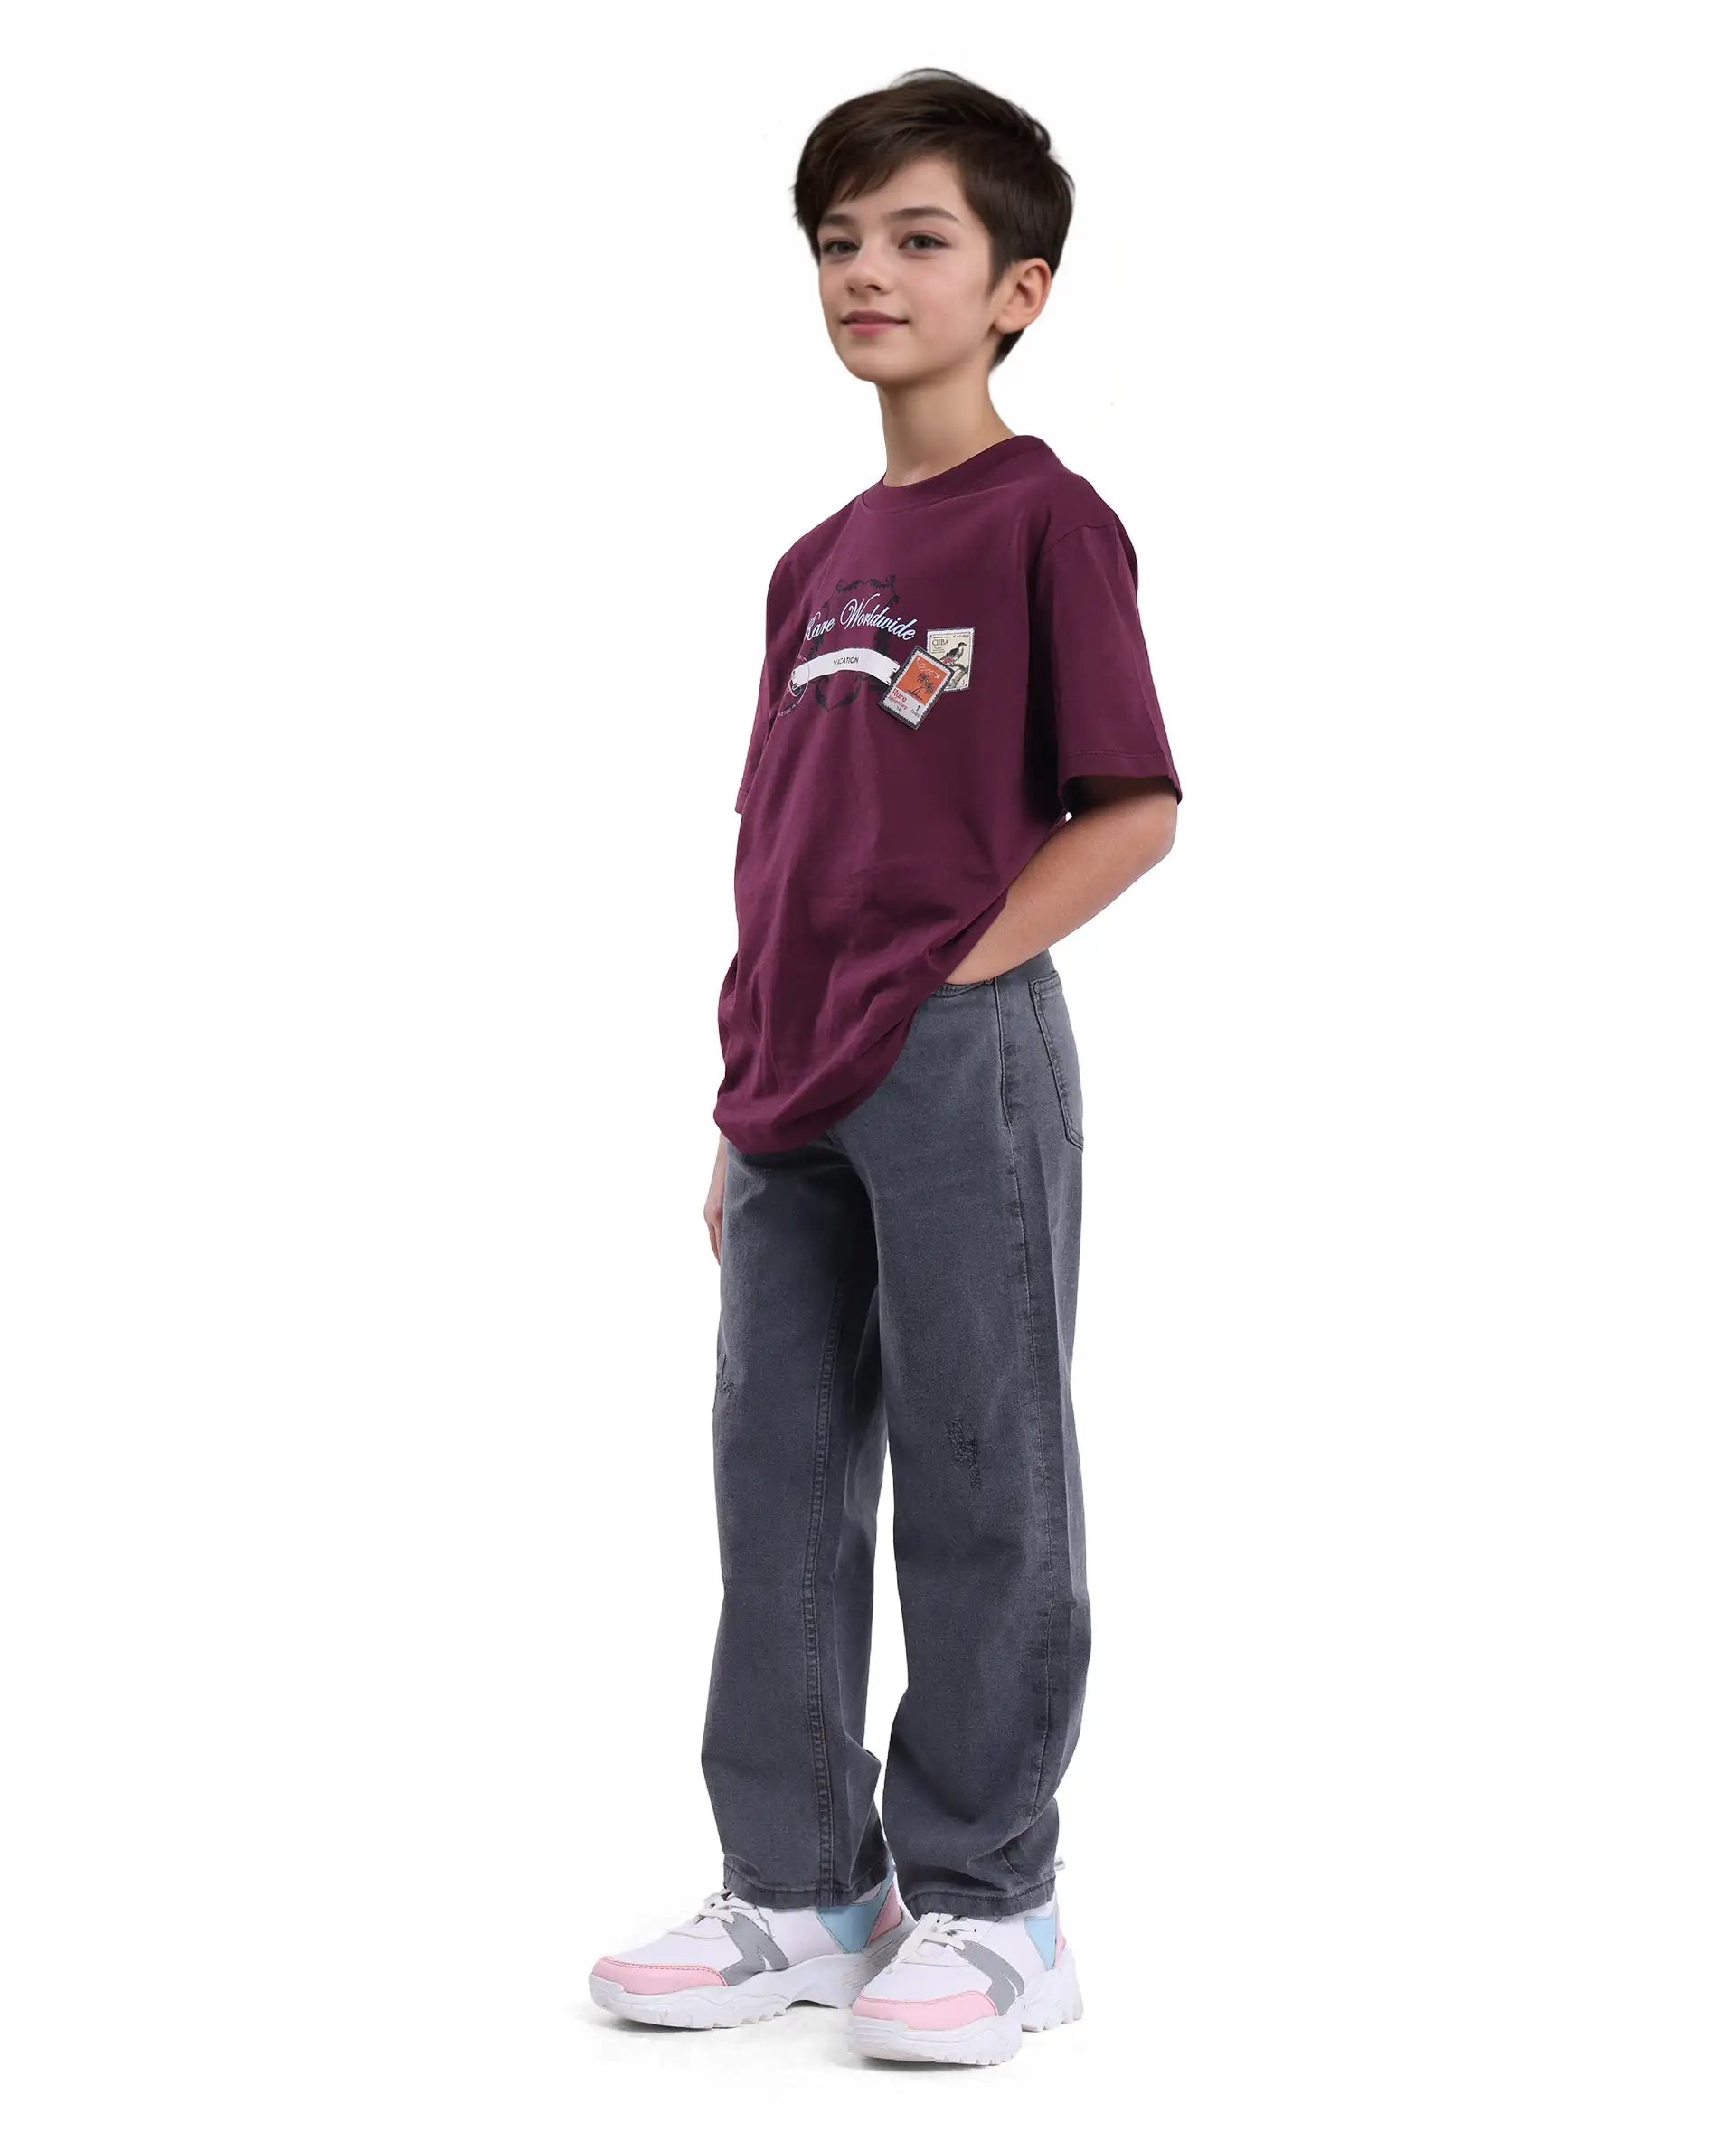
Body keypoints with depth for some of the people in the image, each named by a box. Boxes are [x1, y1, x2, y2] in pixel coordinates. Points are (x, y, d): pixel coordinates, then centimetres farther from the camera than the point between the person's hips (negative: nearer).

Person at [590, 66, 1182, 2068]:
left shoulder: (1045, 518, -5)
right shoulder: (817, 559, 16)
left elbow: (1132, 808, -8)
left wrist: (952, 985, -13)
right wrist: (744, 1096, 14)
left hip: (959, 1064, -7)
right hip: (800, 1093, 7)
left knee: (977, 1481, 1)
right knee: (780, 1476, 10)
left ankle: (986, 1904, 12)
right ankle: (799, 1890, 21)